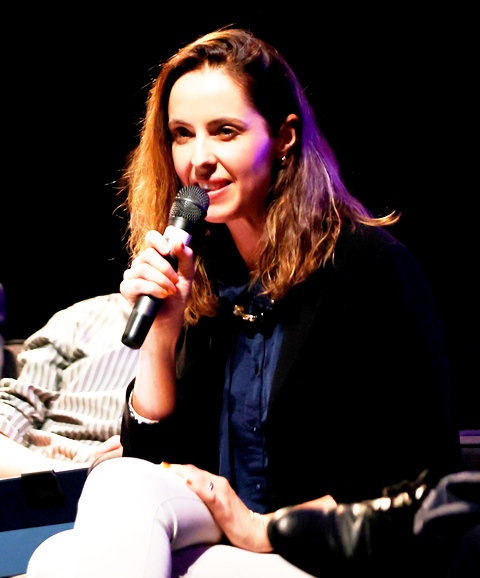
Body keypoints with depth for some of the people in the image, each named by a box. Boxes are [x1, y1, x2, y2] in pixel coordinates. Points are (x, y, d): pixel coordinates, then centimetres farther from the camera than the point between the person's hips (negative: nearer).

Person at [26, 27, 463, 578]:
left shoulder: (370, 264, -9)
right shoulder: (196, 270, 7)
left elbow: (422, 477, -11)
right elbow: (150, 454, 7)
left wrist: (262, 530, -15)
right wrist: (162, 329, -8)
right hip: (212, 533, 6)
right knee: (119, 482, -29)